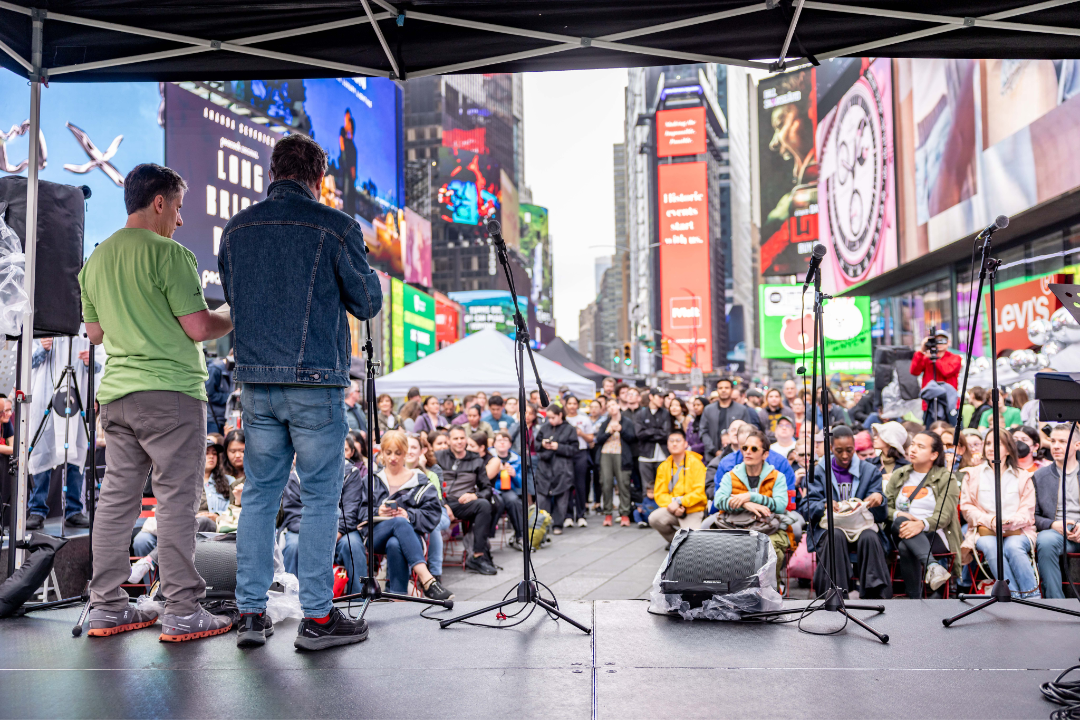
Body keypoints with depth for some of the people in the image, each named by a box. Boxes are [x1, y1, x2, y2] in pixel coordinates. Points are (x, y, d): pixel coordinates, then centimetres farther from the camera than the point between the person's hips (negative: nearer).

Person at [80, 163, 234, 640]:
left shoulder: (97, 258, 15)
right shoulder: (169, 254, -10)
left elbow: (95, 333, 20)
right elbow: (198, 328, -14)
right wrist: (237, 318, 4)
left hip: (115, 393, 8)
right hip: (170, 391, -8)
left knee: (116, 499, 11)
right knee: (176, 500, -3)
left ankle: (107, 608, 19)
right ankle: (182, 613, 2)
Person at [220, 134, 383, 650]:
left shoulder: (236, 229, 8)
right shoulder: (335, 227, -7)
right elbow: (368, 303, -1)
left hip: (256, 383, 5)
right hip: (316, 381, -4)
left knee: (259, 496, 13)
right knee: (319, 498, 3)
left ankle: (250, 613, 18)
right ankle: (317, 618, 8)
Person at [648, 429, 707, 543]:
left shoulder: (695, 463, -6)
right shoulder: (664, 467, 7)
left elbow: (700, 491, -13)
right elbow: (659, 494, 4)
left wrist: (679, 502, -20)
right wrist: (670, 504, -16)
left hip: (693, 510, -4)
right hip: (672, 510, 4)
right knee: (654, 519, -25)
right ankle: (675, 541, 5)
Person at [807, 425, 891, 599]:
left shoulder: (871, 471, 12)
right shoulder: (819, 471, 10)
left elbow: (881, 515, 6)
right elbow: (808, 508, 1)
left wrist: (879, 498, -18)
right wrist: (825, 505, -22)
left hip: (863, 525, 1)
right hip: (830, 527, -1)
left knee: (870, 538, -34)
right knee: (836, 537, -36)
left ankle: (875, 598, -30)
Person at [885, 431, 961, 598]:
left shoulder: (945, 478, 6)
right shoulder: (898, 475, 19)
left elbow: (943, 516, -7)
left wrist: (921, 524, -28)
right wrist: (898, 515, -12)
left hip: (935, 536, -3)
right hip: (901, 534, 3)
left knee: (906, 547, -35)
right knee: (900, 521, -34)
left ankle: (915, 597, -38)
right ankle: (932, 565, -46)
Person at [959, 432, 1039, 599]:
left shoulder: (1023, 477, 17)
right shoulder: (972, 474, 17)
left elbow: (1027, 512, 6)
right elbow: (967, 508, 7)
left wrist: (1010, 521, -16)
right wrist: (990, 520, -11)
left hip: (1017, 531, 0)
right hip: (984, 530, 0)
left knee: (1013, 547, -35)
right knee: (991, 548, -35)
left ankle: (1033, 597, -33)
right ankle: (1013, 597, -41)